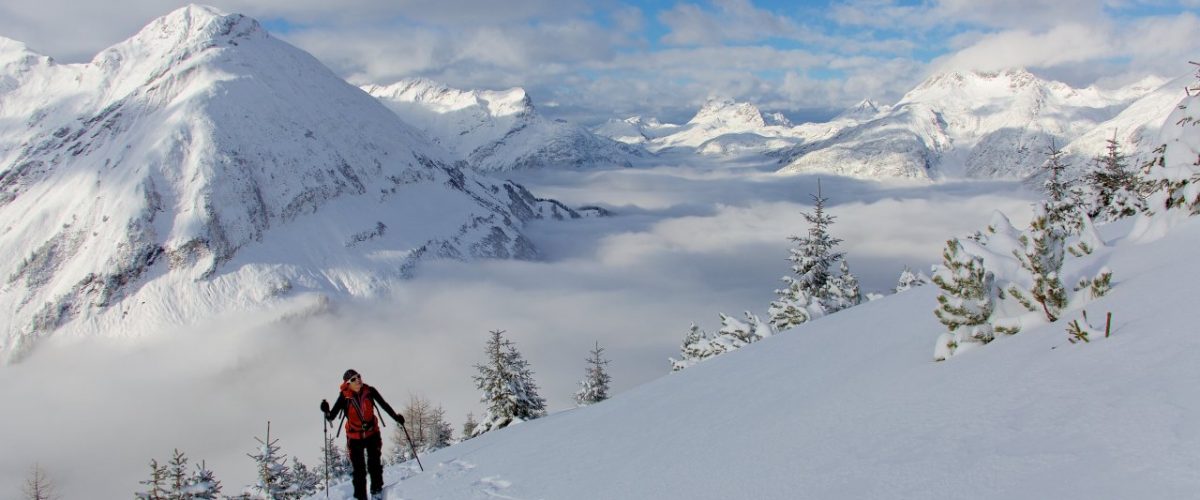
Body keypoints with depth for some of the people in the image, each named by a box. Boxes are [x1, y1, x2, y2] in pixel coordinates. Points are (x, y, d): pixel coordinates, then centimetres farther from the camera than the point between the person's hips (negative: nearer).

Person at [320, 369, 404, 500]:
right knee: (359, 470, 1)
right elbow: (332, 416, -16)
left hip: (372, 433, 1)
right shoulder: (344, 397, -16)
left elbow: (384, 404, 2)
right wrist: (327, 411, -36)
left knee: (375, 464, 1)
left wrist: (396, 417, 1)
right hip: (354, 437, -1)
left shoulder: (369, 391, -12)